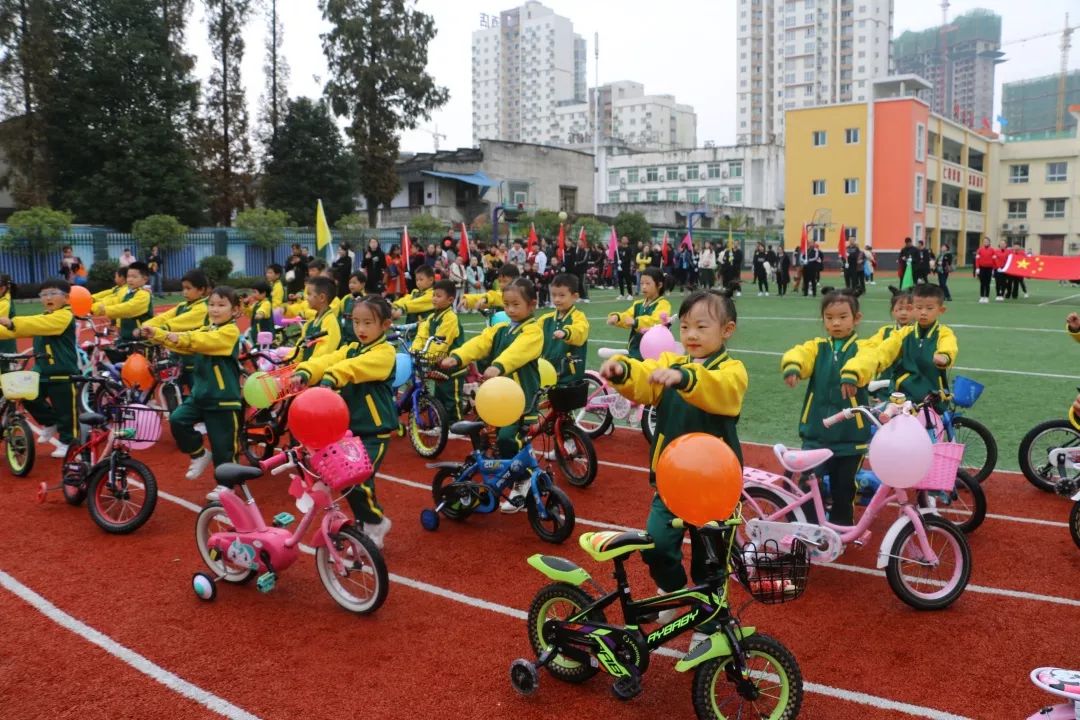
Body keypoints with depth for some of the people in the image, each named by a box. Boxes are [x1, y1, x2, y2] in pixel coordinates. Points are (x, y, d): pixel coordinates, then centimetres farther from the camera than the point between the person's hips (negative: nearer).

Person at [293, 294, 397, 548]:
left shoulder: (385, 353, -10)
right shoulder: (350, 350, 11)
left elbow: (358, 366, -31)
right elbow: (326, 361, -10)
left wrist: (332, 376, -48)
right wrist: (305, 373, -30)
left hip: (375, 430, -7)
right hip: (349, 426, 7)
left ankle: (375, 522, 10)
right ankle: (366, 526, 29)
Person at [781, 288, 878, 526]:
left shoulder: (861, 347, -1)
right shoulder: (817, 347, 6)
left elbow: (867, 361, -25)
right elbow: (800, 354, -16)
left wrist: (852, 373, -47)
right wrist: (792, 365, -40)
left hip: (850, 434, -1)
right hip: (816, 432, 1)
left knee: (843, 488, 12)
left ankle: (841, 529, 32)